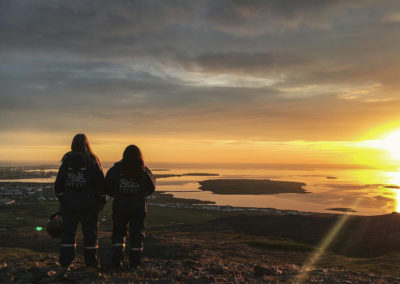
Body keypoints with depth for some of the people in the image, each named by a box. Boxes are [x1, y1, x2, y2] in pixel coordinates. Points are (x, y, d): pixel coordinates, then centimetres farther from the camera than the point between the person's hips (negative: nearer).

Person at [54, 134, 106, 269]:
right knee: (90, 230, 8)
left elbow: (59, 183, 3)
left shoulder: (66, 161, 0)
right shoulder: (92, 161, -7)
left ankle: (65, 261, 15)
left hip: (68, 201, 2)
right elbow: (101, 182, -6)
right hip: (88, 201, -2)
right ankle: (90, 261, 13)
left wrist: (61, 198, 16)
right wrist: (101, 200, 5)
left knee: (68, 230, 12)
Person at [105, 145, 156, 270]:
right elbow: (151, 188, 3)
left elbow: (107, 186, -2)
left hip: (120, 204, 0)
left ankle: (117, 259, 1)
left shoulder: (116, 169, -5)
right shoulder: (144, 171, -5)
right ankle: (134, 262, 15)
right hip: (139, 205, 0)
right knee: (137, 233, 11)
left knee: (119, 232, 14)